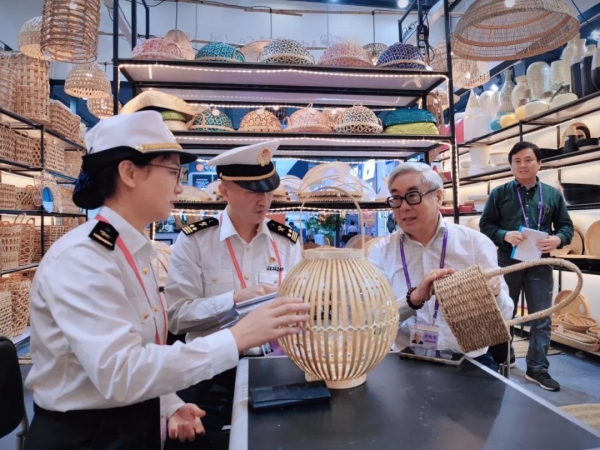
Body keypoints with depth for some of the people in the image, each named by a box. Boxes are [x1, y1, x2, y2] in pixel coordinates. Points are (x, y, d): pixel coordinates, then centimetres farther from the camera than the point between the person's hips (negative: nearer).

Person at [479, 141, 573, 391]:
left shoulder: (553, 194, 7)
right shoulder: (499, 193, 1)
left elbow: (567, 226, 9)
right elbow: (485, 224, -1)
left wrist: (558, 239, -13)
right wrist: (505, 235, -20)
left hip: (540, 265, 2)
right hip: (507, 263, -1)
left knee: (542, 318, 5)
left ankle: (537, 368, 19)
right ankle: (502, 362, 30)